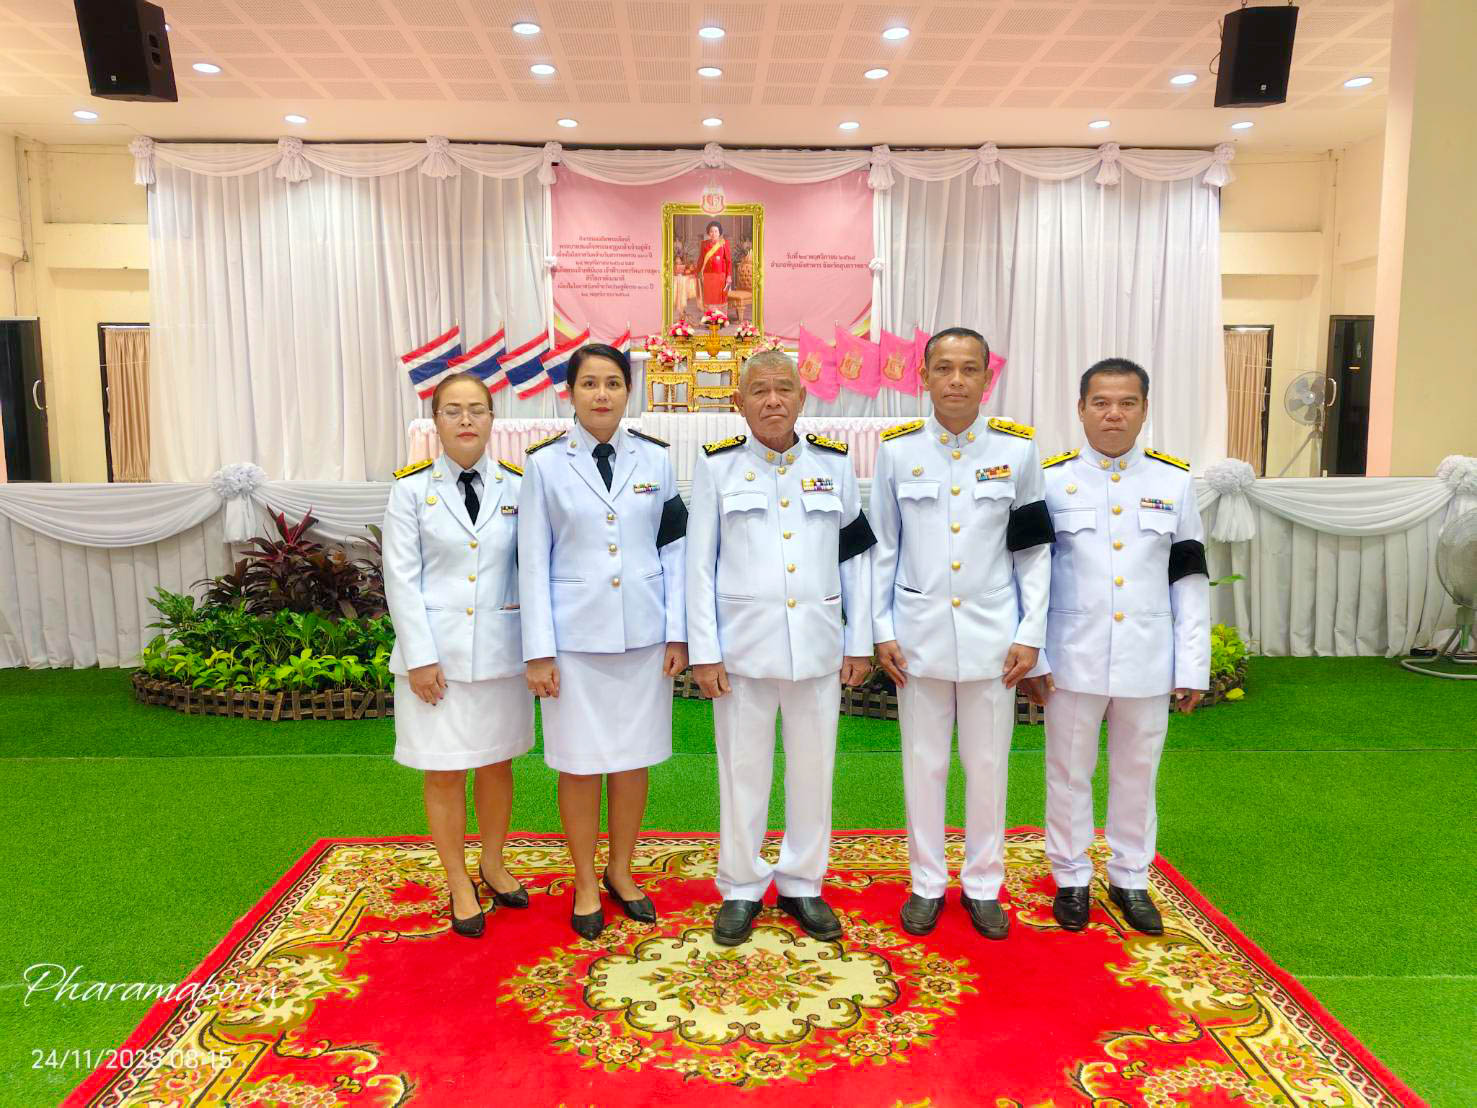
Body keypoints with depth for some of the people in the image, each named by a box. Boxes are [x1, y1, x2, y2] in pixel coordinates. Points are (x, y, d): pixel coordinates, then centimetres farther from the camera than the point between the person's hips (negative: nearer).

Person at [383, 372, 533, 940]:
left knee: (497, 763, 14)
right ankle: (458, 883, 24)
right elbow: (401, 578, -5)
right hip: (435, 651, -2)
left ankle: (493, 864, 35)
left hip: (500, 650, 2)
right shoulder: (411, 487, -3)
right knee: (445, 773, 6)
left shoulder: (516, 485, 2)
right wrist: (421, 657, -10)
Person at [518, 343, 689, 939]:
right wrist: (538, 650, -6)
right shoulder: (545, 463, -2)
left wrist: (678, 633, 0)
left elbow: (673, 549, 5)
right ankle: (585, 883, 26)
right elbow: (533, 560, -2)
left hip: (643, 633, 2)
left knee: (634, 755, 11)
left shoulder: (654, 458, 3)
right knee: (580, 761, 7)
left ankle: (620, 871, 31)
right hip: (575, 635, -2)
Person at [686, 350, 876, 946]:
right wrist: (703, 650, -6)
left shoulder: (834, 462, 4)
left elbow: (855, 557, 7)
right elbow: (700, 563, -1)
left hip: (818, 643, 2)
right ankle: (741, 889, 25)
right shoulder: (717, 465, -1)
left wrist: (859, 642, 4)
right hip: (743, 642, -2)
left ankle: (803, 884, 28)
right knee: (743, 768, 8)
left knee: (813, 767, 11)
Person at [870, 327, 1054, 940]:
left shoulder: (1018, 448, -2)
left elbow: (1034, 550, 2)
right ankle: (927, 883, 26)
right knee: (923, 764, 10)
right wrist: (882, 630, 0)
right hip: (920, 634, 0)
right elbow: (882, 546, 3)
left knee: (988, 764, 10)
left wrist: (1030, 634, -2)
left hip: (992, 636, 0)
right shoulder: (896, 448, -1)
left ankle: (983, 885, 27)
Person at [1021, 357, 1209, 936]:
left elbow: (1189, 580, 4)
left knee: (1136, 774, 14)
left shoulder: (1175, 481, 2)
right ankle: (1071, 878, 27)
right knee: (1069, 772, 11)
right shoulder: (1052, 479, -3)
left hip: (1147, 662, 2)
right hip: (1073, 659, -1)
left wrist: (1193, 666, 1)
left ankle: (1130, 878, 31)